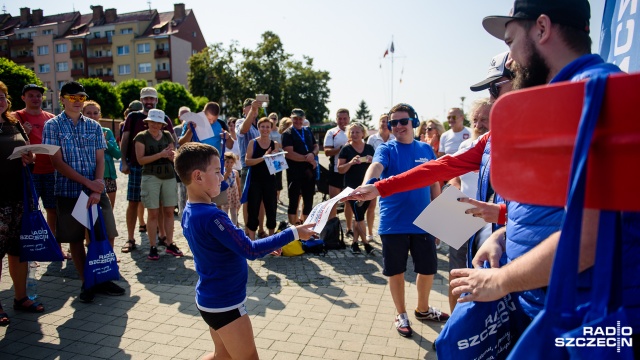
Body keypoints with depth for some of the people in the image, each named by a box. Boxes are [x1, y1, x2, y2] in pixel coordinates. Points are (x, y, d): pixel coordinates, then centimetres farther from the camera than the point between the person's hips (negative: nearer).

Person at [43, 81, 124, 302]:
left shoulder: (94, 126, 7)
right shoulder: (53, 126, 0)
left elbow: (100, 160, 3)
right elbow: (57, 162, -7)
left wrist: (97, 189, -11)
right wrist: (88, 183, -14)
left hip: (97, 190, 2)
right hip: (68, 191, -2)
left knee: (104, 235, 2)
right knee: (75, 239, 6)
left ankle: (102, 279, 18)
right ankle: (86, 283, 19)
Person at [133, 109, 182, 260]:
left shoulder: (167, 136, 11)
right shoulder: (141, 137, 0)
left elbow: (174, 157, 12)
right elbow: (140, 159, -8)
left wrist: (170, 154, -11)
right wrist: (160, 154, -17)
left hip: (169, 177, 4)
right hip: (151, 177, -3)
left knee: (169, 211, 5)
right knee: (153, 213, -2)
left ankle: (170, 244, 13)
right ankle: (153, 247, 5)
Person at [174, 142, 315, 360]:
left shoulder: (189, 213, 2)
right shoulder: (211, 216, -27)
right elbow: (250, 250, -28)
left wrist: (264, 246, 8)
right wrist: (293, 233, -22)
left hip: (211, 299, 9)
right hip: (225, 303, -9)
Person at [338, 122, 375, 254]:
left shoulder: (369, 148, 7)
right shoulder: (346, 149, -2)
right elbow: (340, 169, -5)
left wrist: (372, 161, -11)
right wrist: (351, 162, -22)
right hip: (352, 187, -3)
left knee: (359, 216, 11)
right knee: (359, 216, -4)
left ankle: (354, 242, 21)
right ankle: (366, 243, 9)